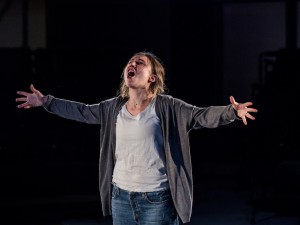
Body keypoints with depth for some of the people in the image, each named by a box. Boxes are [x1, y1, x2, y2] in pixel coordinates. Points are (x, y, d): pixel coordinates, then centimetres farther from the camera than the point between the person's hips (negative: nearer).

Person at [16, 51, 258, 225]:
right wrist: (46, 101, 18)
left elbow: (202, 115, -17)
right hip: (121, 196, 5)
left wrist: (232, 111, -34)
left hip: (157, 198, -5)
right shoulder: (114, 107, 6)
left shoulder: (166, 107, -9)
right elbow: (82, 112, 18)